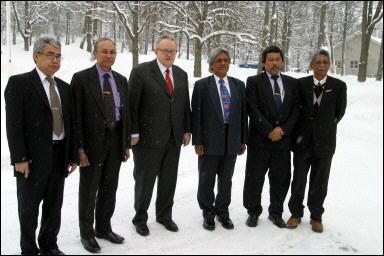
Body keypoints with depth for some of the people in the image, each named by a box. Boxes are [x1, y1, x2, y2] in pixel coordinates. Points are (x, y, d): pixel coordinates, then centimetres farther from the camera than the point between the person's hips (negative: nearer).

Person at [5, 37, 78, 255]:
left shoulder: (64, 87, 13)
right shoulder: (19, 83, -4)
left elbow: (71, 123, 12)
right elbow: (13, 123, -10)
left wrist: (73, 156, 8)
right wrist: (19, 158, -15)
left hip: (59, 156, 5)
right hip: (32, 157, -5)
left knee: (54, 204, 14)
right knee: (29, 206, 8)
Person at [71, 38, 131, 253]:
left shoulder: (121, 80, 10)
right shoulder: (81, 78, -6)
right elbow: (77, 115, -10)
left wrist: (127, 144, 9)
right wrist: (79, 148, -14)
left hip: (115, 142, 5)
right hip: (92, 142, -5)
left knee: (110, 189, 15)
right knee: (89, 190, 7)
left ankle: (104, 228, 33)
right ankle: (87, 233, 25)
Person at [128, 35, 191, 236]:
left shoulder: (181, 74, 11)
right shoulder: (141, 72, -6)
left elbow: (185, 105, 14)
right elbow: (132, 105, -8)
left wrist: (187, 130, 10)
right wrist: (133, 133, -11)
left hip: (174, 138, 5)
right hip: (148, 137, -5)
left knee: (169, 180, 14)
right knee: (145, 180, 7)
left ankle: (164, 215, 33)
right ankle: (140, 218, 26)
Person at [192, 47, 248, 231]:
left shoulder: (239, 85, 8)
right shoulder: (202, 85, -2)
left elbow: (243, 114, 9)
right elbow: (196, 115, -5)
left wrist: (243, 140, 6)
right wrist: (197, 141, -9)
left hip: (232, 141, 3)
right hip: (210, 141, -3)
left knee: (226, 179, 13)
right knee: (206, 180, 8)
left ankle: (222, 212, 30)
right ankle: (208, 214, 26)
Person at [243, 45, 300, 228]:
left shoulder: (292, 83, 10)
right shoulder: (254, 82, 0)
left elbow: (296, 109, 5)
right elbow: (252, 109, -9)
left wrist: (283, 128, -9)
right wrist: (269, 131, -14)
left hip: (283, 139, 3)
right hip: (259, 140, -3)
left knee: (281, 180, 10)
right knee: (254, 179, 5)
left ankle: (276, 213, 29)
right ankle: (253, 212, 24)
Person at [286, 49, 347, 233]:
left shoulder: (338, 86, -2)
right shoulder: (301, 84, -1)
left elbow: (339, 112, 6)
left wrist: (324, 128, 8)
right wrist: (303, 129, 5)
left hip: (324, 142, 0)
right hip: (302, 141, 0)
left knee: (319, 183, 10)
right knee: (298, 180, 9)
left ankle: (316, 216, 27)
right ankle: (296, 213, 28)